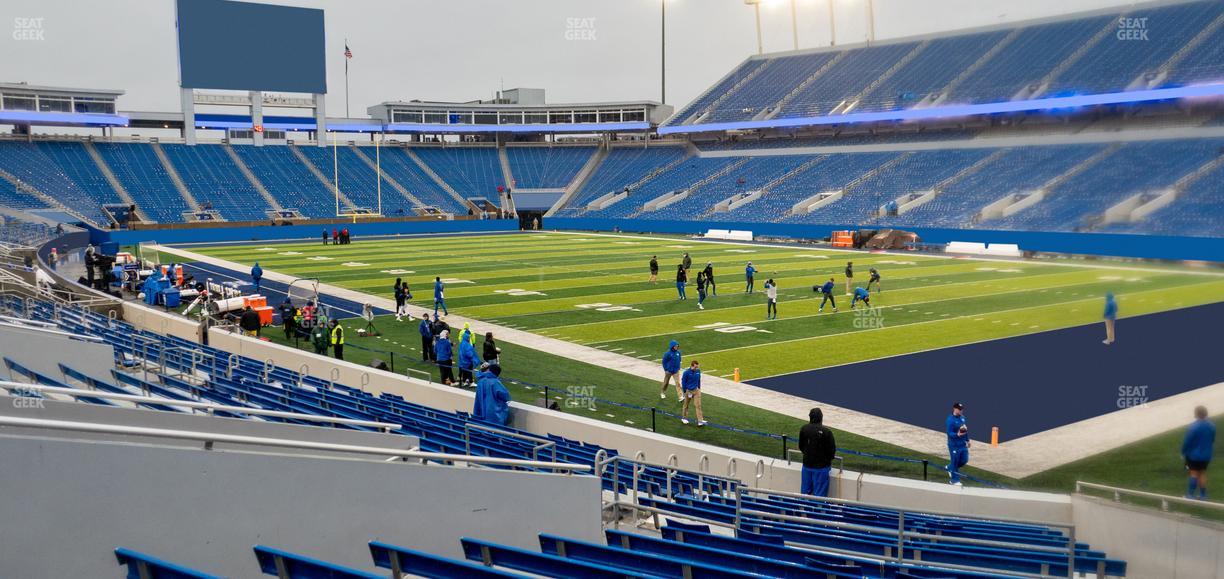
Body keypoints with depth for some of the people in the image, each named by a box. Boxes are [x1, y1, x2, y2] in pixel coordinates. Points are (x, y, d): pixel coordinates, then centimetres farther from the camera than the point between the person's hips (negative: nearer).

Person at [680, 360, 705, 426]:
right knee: (686, 405, 14)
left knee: (698, 405, -4)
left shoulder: (698, 371, -4)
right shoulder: (687, 372, -16)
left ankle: (700, 420, -5)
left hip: (696, 390, 3)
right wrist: (685, 391, -7)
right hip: (688, 391, -3)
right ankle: (684, 418, 32)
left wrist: (699, 389, 12)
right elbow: (683, 382, -9)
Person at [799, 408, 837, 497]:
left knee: (805, 490, 16)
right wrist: (828, 460, 9)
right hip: (821, 466, -4)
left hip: (807, 464, 4)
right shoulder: (826, 432, -19)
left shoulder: (804, 429, -6)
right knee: (819, 493, 5)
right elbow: (832, 450, -11)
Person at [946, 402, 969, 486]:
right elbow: (949, 433, -20)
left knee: (964, 460, 13)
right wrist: (957, 435, -37)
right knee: (955, 462, 1)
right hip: (954, 445, -8)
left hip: (963, 444, 8)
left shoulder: (962, 417, 6)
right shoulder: (950, 420, -18)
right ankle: (955, 480, 14)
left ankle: (950, 468, 37)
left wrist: (967, 440, 20)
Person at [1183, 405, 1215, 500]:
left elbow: (1187, 442, -17)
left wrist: (1183, 452, -3)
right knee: (1202, 473, 15)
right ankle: (1203, 495, 20)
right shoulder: (1212, 426, -5)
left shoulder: (1194, 427, -25)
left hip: (1194, 455, -5)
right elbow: (1212, 440, 7)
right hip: (1206, 455, 5)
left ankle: (1190, 495, 9)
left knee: (1194, 474, 5)